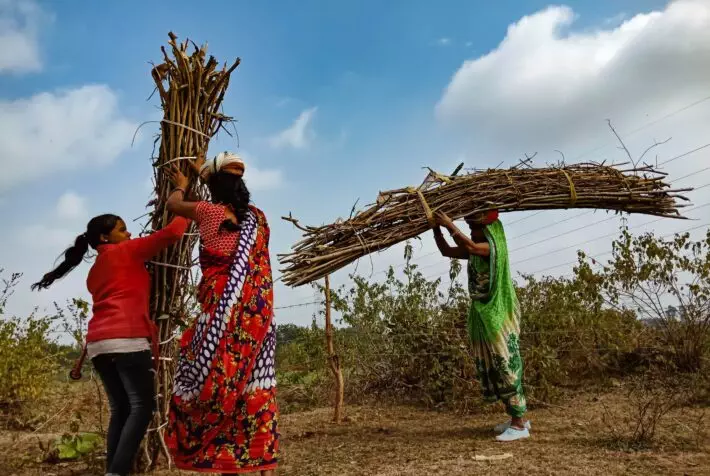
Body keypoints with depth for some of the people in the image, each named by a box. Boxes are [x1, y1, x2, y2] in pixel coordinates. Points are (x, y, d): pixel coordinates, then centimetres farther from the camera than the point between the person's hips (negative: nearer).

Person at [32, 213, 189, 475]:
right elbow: (171, 233, -2)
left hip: (98, 343, 8)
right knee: (142, 406, -7)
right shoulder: (125, 252, 5)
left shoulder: (95, 271, 26)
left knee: (120, 410, 11)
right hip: (126, 339, -8)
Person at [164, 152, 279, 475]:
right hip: (258, 312, 5)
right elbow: (232, 194, 35)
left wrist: (181, 185, 41)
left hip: (224, 312, -5)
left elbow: (173, 204, 19)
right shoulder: (257, 217, 12)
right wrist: (206, 171, 49)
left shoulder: (210, 212, -2)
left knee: (215, 384, 1)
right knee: (254, 387, 8)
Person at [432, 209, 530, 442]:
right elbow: (446, 251, 14)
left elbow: (470, 247, -35)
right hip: (483, 315, 9)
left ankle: (519, 425, 0)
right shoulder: (476, 251, 10)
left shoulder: (493, 247, -15)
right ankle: (516, 418, 22)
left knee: (505, 365, -7)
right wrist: (436, 227, 2)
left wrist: (449, 224, -29)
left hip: (498, 315, -9)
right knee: (492, 367, 12)